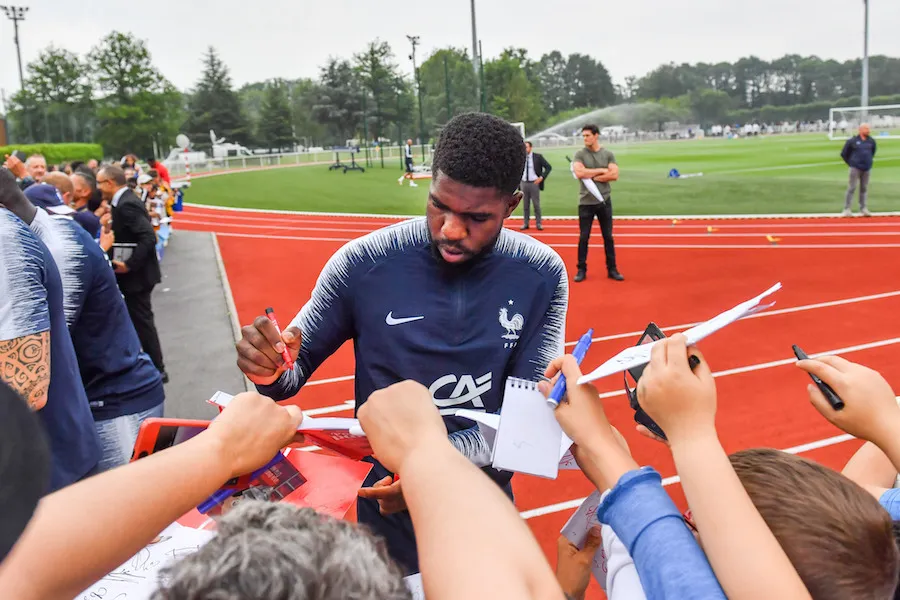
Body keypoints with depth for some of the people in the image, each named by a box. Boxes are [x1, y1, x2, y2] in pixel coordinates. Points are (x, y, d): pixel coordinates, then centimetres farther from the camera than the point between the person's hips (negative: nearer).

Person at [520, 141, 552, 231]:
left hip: (534, 183, -3)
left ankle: (538, 223, 8)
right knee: (525, 205, 7)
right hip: (524, 183, 3)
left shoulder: (537, 157, -4)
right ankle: (525, 223, 14)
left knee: (536, 204, 1)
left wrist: (542, 177, -9)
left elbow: (548, 167, -3)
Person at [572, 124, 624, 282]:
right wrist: (601, 170, -10)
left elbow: (614, 175, -8)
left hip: (604, 201, 2)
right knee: (583, 237, 3)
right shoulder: (580, 154, -1)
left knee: (608, 237, 7)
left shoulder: (608, 154, 4)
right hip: (586, 202, -1)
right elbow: (579, 173, -17)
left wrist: (591, 176, -12)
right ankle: (581, 269, 12)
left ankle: (612, 269, 15)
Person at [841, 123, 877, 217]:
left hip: (867, 168, 4)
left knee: (864, 188, 9)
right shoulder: (853, 141, -6)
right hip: (855, 168, -4)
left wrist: (869, 160, 18)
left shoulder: (871, 141, 5)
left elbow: (874, 150, 25)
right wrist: (850, 163, 5)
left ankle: (863, 208, 16)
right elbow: (844, 154, 3)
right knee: (852, 188, -6)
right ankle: (847, 209, -3)